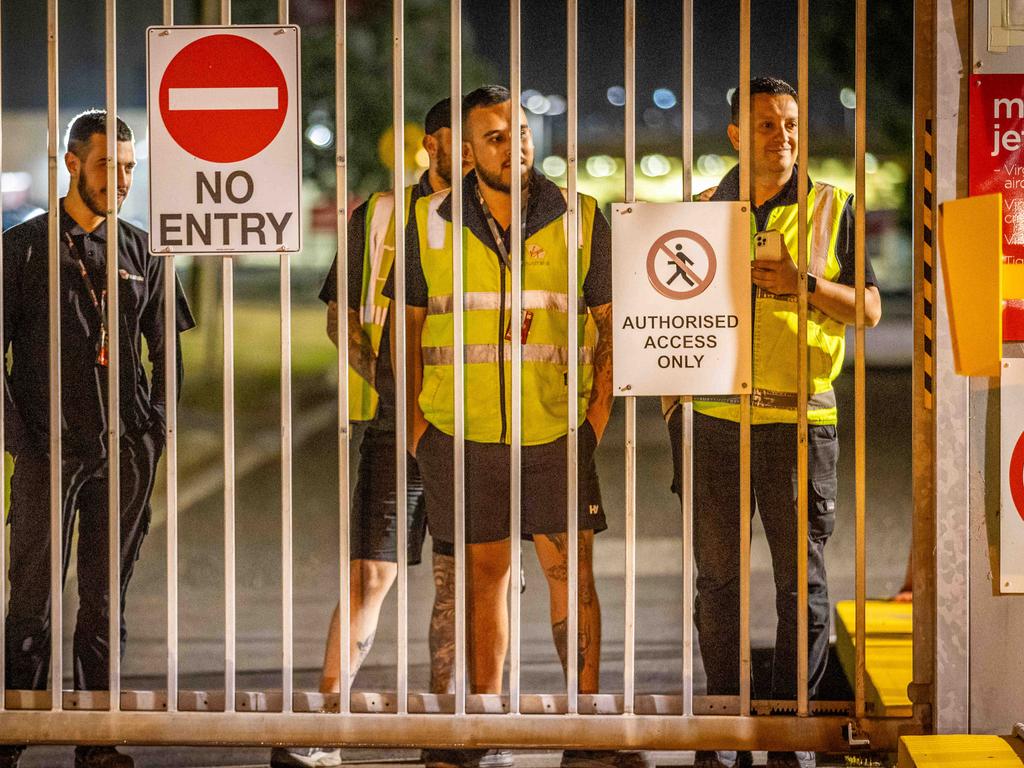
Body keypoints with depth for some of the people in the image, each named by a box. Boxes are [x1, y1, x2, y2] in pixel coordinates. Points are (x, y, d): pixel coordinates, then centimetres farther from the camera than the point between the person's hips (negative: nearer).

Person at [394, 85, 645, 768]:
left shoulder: (581, 220, 1)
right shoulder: (431, 223, 3)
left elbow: (612, 321, 6)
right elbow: (410, 325, 10)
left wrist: (599, 412, -2)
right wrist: (414, 420, 3)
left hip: (553, 430, -1)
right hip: (461, 430, 1)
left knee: (570, 568, -2)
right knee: (485, 573, 7)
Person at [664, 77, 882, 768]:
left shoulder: (833, 207, 5)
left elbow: (869, 309, 2)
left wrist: (805, 284, -12)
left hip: (799, 423, -2)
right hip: (714, 421, 2)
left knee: (802, 579, 0)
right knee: (718, 579, 4)